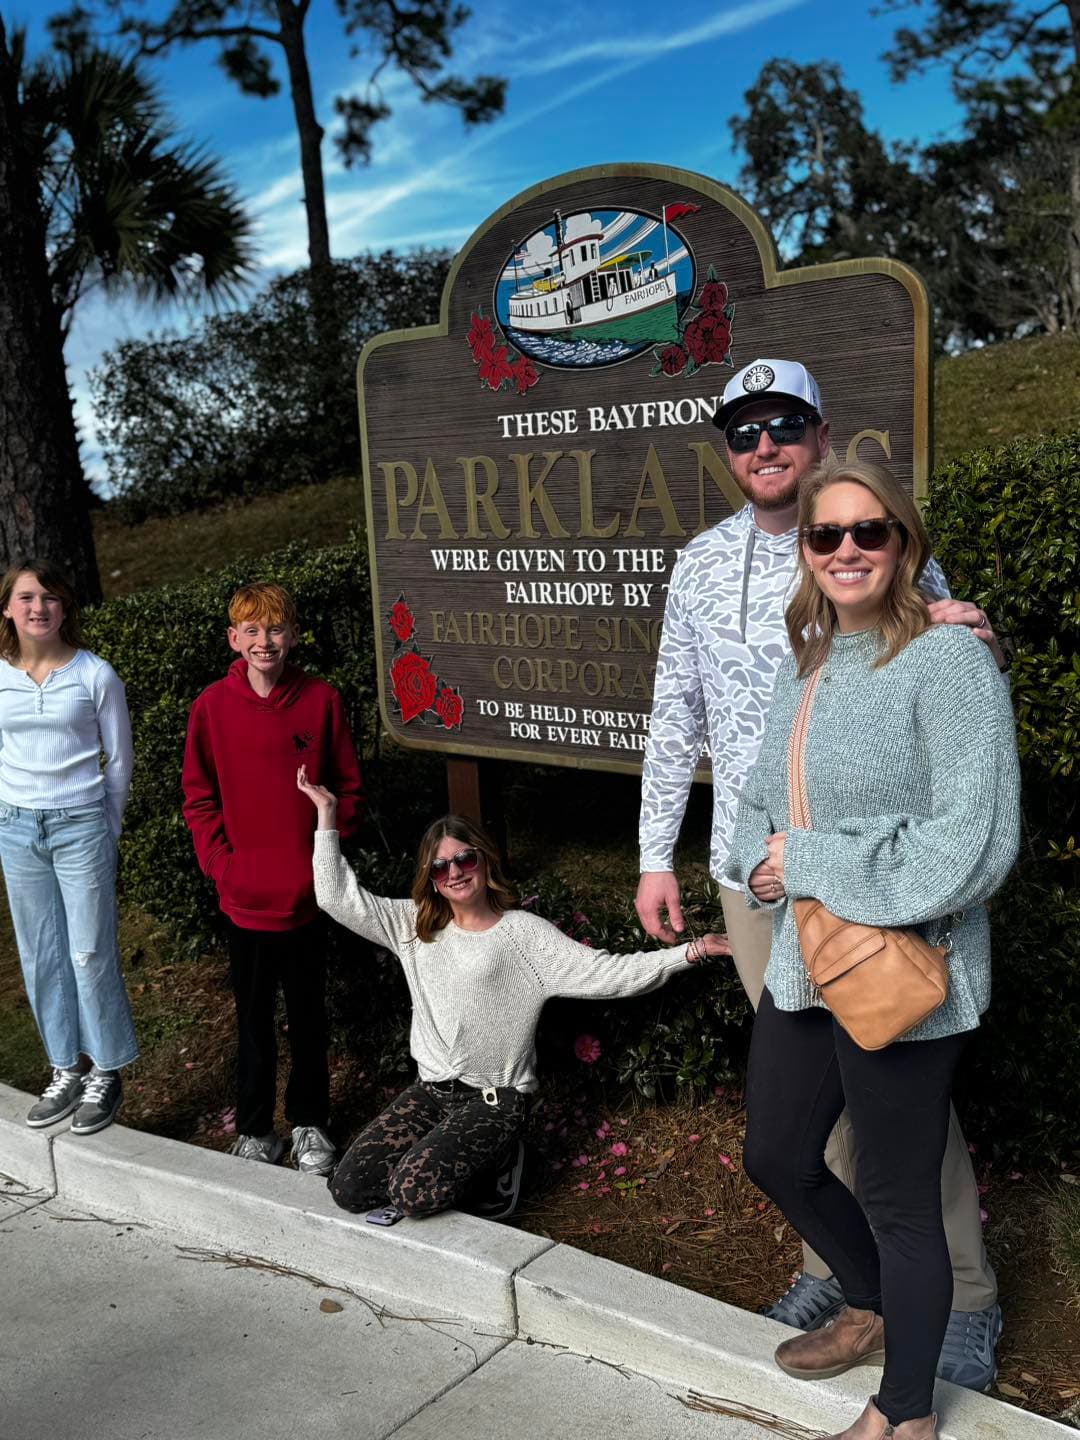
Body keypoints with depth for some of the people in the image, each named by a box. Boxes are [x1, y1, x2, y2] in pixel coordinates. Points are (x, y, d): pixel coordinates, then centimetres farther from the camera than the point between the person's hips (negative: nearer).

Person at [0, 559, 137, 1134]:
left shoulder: (95, 674, -8)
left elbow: (119, 759, 0)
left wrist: (105, 829, 3)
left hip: (80, 826, -4)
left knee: (91, 953, 1)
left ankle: (105, 1073, 16)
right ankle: (66, 1069, 25)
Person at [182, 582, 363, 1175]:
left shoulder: (321, 700, -5)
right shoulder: (211, 707, -4)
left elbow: (347, 789, 2)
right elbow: (199, 799, 3)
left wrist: (322, 858, -6)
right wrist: (223, 865, -6)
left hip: (306, 896, 0)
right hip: (244, 898, 0)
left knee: (308, 1014, 13)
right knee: (254, 1017, 13)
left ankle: (309, 1123, 30)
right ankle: (255, 1129, 29)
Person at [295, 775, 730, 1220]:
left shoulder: (524, 933, -5)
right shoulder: (414, 925, 7)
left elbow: (607, 974, -13)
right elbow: (339, 897, 1)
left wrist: (691, 951, -24)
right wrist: (327, 814, -4)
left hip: (493, 1100, -4)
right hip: (429, 1091, 5)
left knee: (415, 1191, -24)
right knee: (349, 1188, -9)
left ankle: (487, 1166, 8)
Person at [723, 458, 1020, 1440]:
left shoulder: (949, 659, -16)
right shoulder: (808, 661, 8)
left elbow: (975, 845, -24)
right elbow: (762, 800, 15)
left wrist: (811, 862, -17)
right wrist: (761, 862, -8)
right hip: (801, 965, 8)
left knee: (901, 1202, 9)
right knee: (777, 1158, 22)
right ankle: (875, 1311, 49)